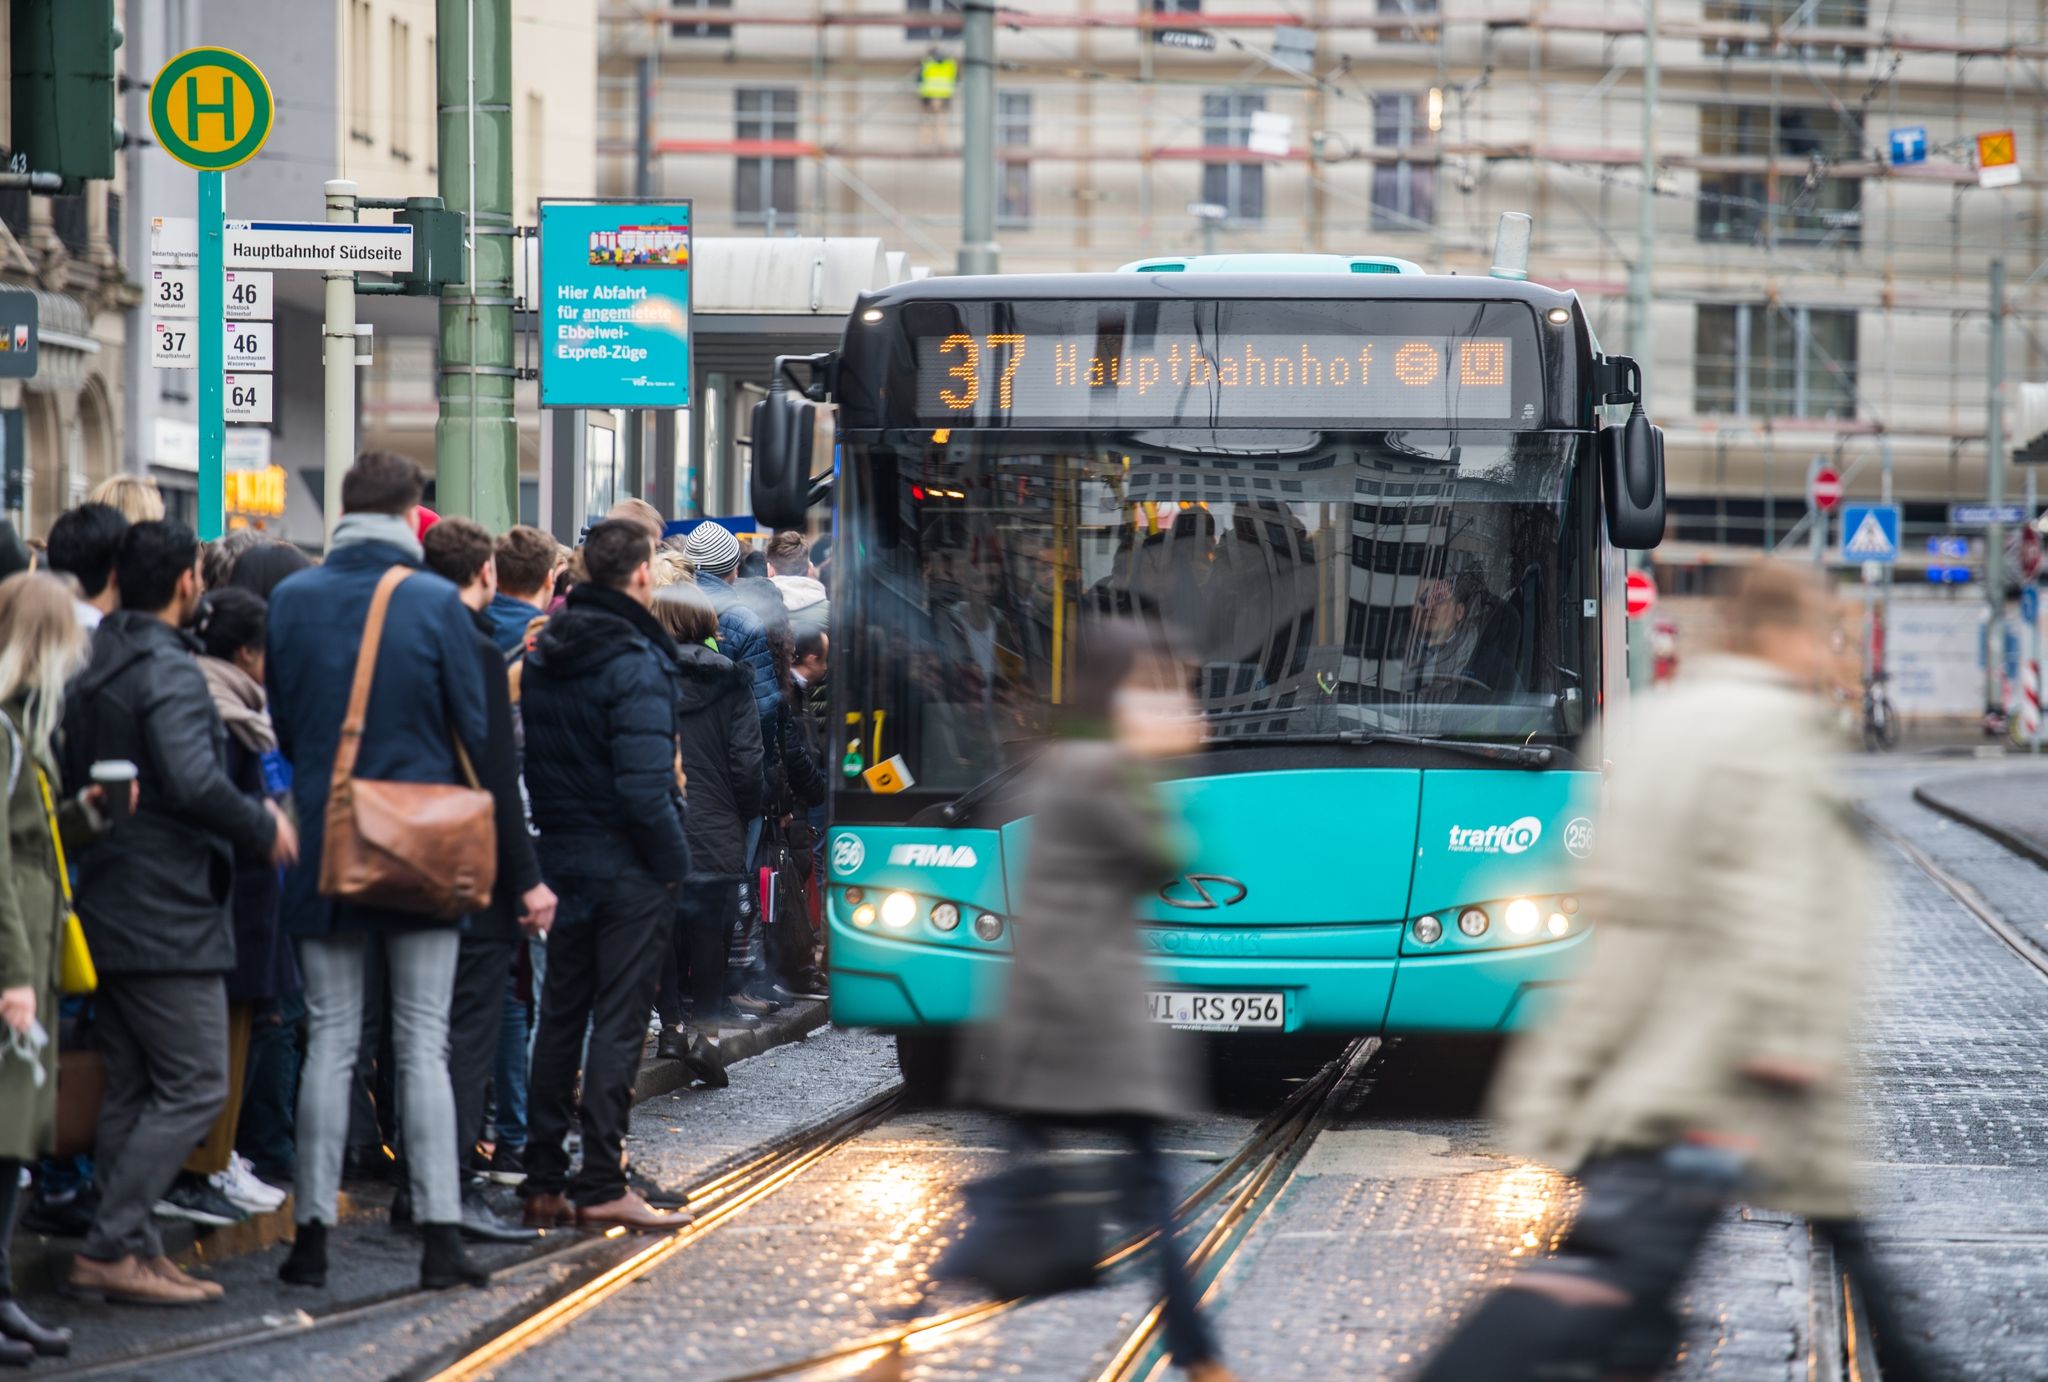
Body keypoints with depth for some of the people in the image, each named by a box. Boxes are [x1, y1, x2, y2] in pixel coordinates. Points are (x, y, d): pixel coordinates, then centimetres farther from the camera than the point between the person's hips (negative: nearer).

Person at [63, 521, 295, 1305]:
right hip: (169, 915, -9)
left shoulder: (94, 665, 12)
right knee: (193, 1086, -6)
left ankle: (131, 1249, 13)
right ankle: (111, 1247, -9)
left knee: (133, 1088, 13)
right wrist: (264, 829, -12)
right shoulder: (168, 671, -15)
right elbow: (195, 783, -25)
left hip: (107, 908, 9)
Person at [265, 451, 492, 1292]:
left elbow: (282, 722, 9)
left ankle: (313, 1230, 5)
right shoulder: (436, 603, -10)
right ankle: (440, 1234, -1)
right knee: (423, 1045, 2)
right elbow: (476, 731, -4)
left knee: (330, 1041, 7)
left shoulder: (292, 600, -1)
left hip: (324, 844, 2)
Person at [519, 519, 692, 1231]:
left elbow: (528, 762, 12)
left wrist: (554, 832, 15)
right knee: (619, 1022, -3)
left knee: (560, 1017, 13)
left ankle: (544, 1180, 15)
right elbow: (643, 783, -22)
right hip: (628, 867, -7)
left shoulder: (544, 657, 8)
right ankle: (600, 1184, -4)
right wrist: (674, 859, -12)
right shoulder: (635, 663, -17)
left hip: (562, 861, 7)